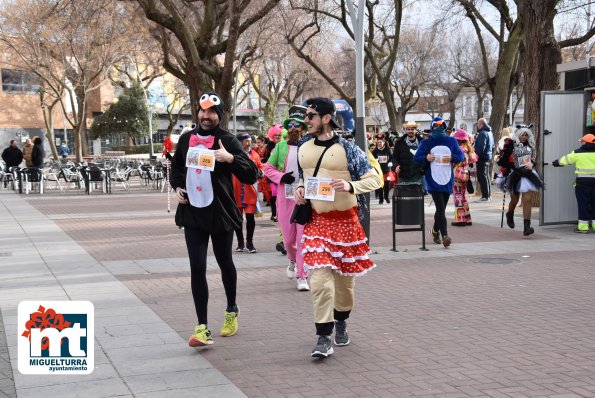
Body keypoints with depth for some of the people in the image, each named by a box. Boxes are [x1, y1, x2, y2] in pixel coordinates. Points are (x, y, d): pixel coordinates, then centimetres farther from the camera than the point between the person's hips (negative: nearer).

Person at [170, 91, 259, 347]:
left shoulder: (227, 141, -7)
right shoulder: (186, 139, 6)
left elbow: (251, 175, -14)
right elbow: (176, 166, 25)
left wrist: (231, 158, -29)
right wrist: (177, 186, 6)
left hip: (221, 213, -2)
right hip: (192, 213, 2)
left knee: (225, 263, 15)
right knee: (197, 268, -6)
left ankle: (232, 310, 39)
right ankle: (202, 327, -4)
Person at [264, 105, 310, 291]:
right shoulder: (281, 146, 5)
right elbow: (268, 168, 11)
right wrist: (280, 177, -7)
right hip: (285, 197, 3)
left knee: (303, 237, -4)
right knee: (288, 237, 12)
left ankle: (302, 276, 4)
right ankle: (293, 259, 43)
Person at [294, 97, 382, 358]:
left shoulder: (347, 149, -10)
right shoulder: (303, 147, 5)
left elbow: (374, 179, -9)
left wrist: (350, 186, -26)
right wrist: (300, 188, 1)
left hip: (344, 219, -2)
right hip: (315, 219, 2)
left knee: (345, 276, 13)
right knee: (320, 277, -11)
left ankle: (341, 322, 37)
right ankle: (324, 338, -9)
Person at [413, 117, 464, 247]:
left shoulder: (451, 141, 8)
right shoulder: (426, 142, 2)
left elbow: (461, 156, 9)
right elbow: (416, 158, 3)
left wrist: (452, 158, -12)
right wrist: (426, 158, -18)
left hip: (447, 179, 3)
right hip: (433, 180, -3)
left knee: (441, 209, 14)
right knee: (440, 208, -14)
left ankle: (435, 231, 35)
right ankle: (445, 236, -19)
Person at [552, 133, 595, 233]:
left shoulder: (577, 153, -3)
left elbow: (564, 160, 8)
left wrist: (554, 163, 24)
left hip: (582, 182, -2)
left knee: (583, 204, 1)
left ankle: (583, 227, 1)